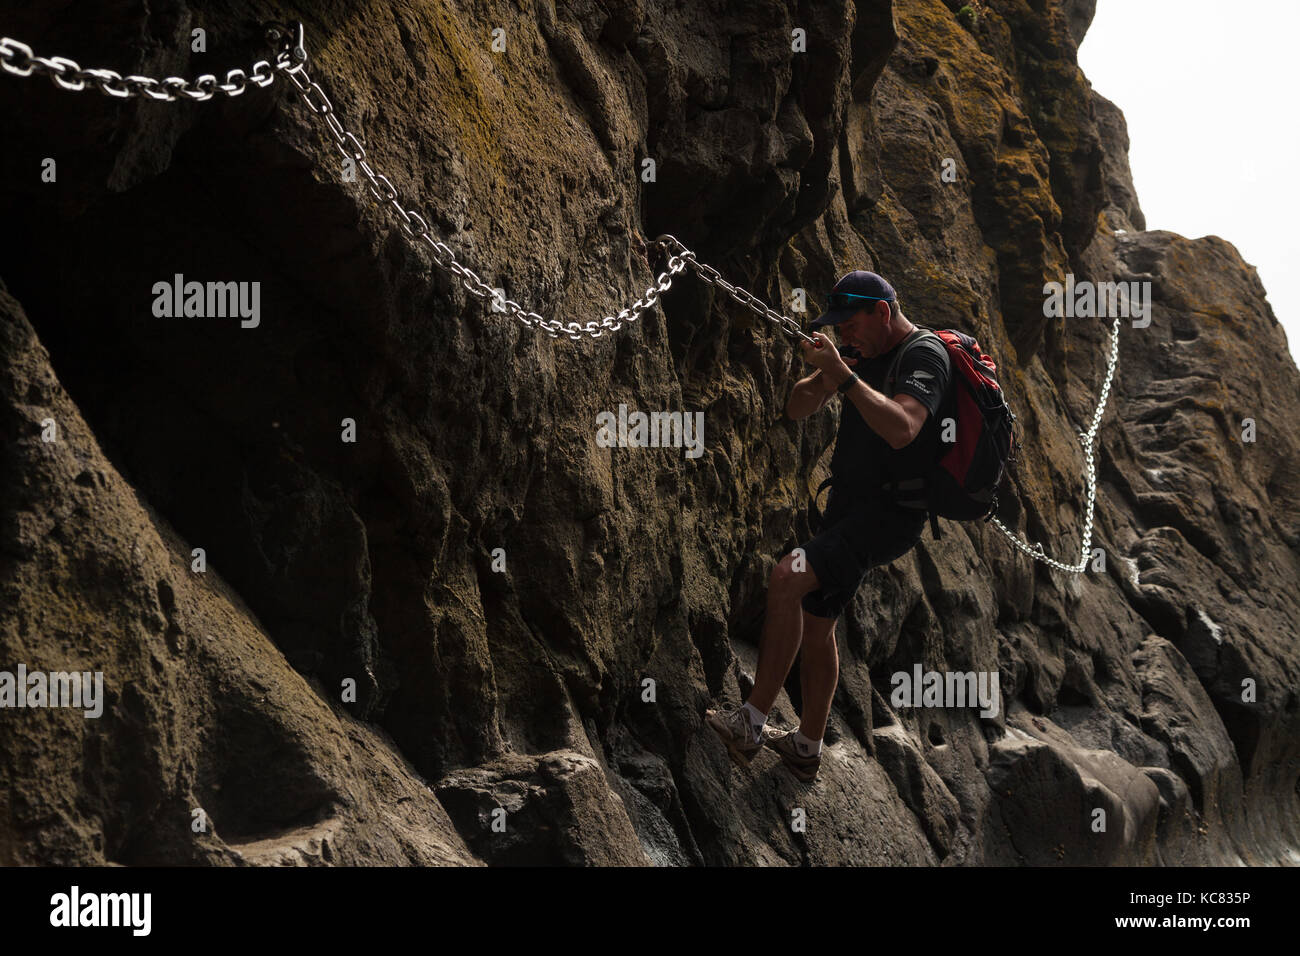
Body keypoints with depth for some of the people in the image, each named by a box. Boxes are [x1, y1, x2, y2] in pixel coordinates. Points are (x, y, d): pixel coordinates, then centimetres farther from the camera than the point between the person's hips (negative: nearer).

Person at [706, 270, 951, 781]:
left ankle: (751, 722, -24)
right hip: (849, 508, 10)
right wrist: (824, 378, -8)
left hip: (889, 514, -10)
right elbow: (796, 408, 13)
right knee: (815, 624, 16)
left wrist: (844, 375, -32)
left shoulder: (924, 355, -15)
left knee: (787, 578, -26)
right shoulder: (861, 353, 12)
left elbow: (901, 429, -33)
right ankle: (807, 749, 31)